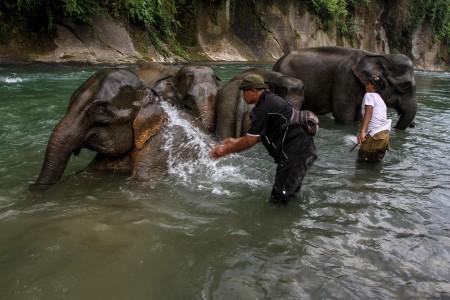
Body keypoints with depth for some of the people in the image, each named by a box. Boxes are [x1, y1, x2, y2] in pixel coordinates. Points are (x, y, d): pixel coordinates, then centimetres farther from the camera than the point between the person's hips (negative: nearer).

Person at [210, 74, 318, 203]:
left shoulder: (263, 109, -16)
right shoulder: (272, 99, 16)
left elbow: (250, 141, -14)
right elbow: (257, 136, 23)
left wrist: (226, 150, -1)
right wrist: (236, 141, 24)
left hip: (295, 153, -11)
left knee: (278, 198, -3)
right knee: (290, 191, 23)